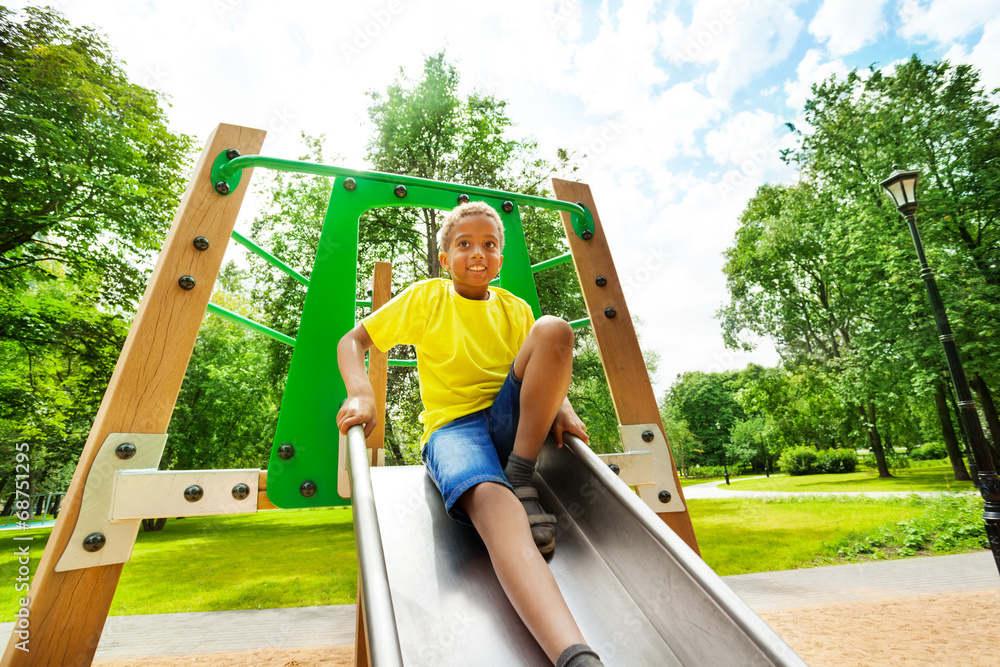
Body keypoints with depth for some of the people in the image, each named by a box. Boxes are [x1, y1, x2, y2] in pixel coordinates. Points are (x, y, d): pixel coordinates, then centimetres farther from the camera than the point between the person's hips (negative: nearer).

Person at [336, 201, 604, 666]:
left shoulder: (515, 309, 14)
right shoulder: (426, 297, 6)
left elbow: (547, 367, 16)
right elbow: (352, 340, 6)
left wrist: (561, 408, -7)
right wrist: (360, 394, -14)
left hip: (512, 421, 4)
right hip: (452, 426, -3)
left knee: (555, 329, -21)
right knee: (490, 501, -39)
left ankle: (520, 480, -17)